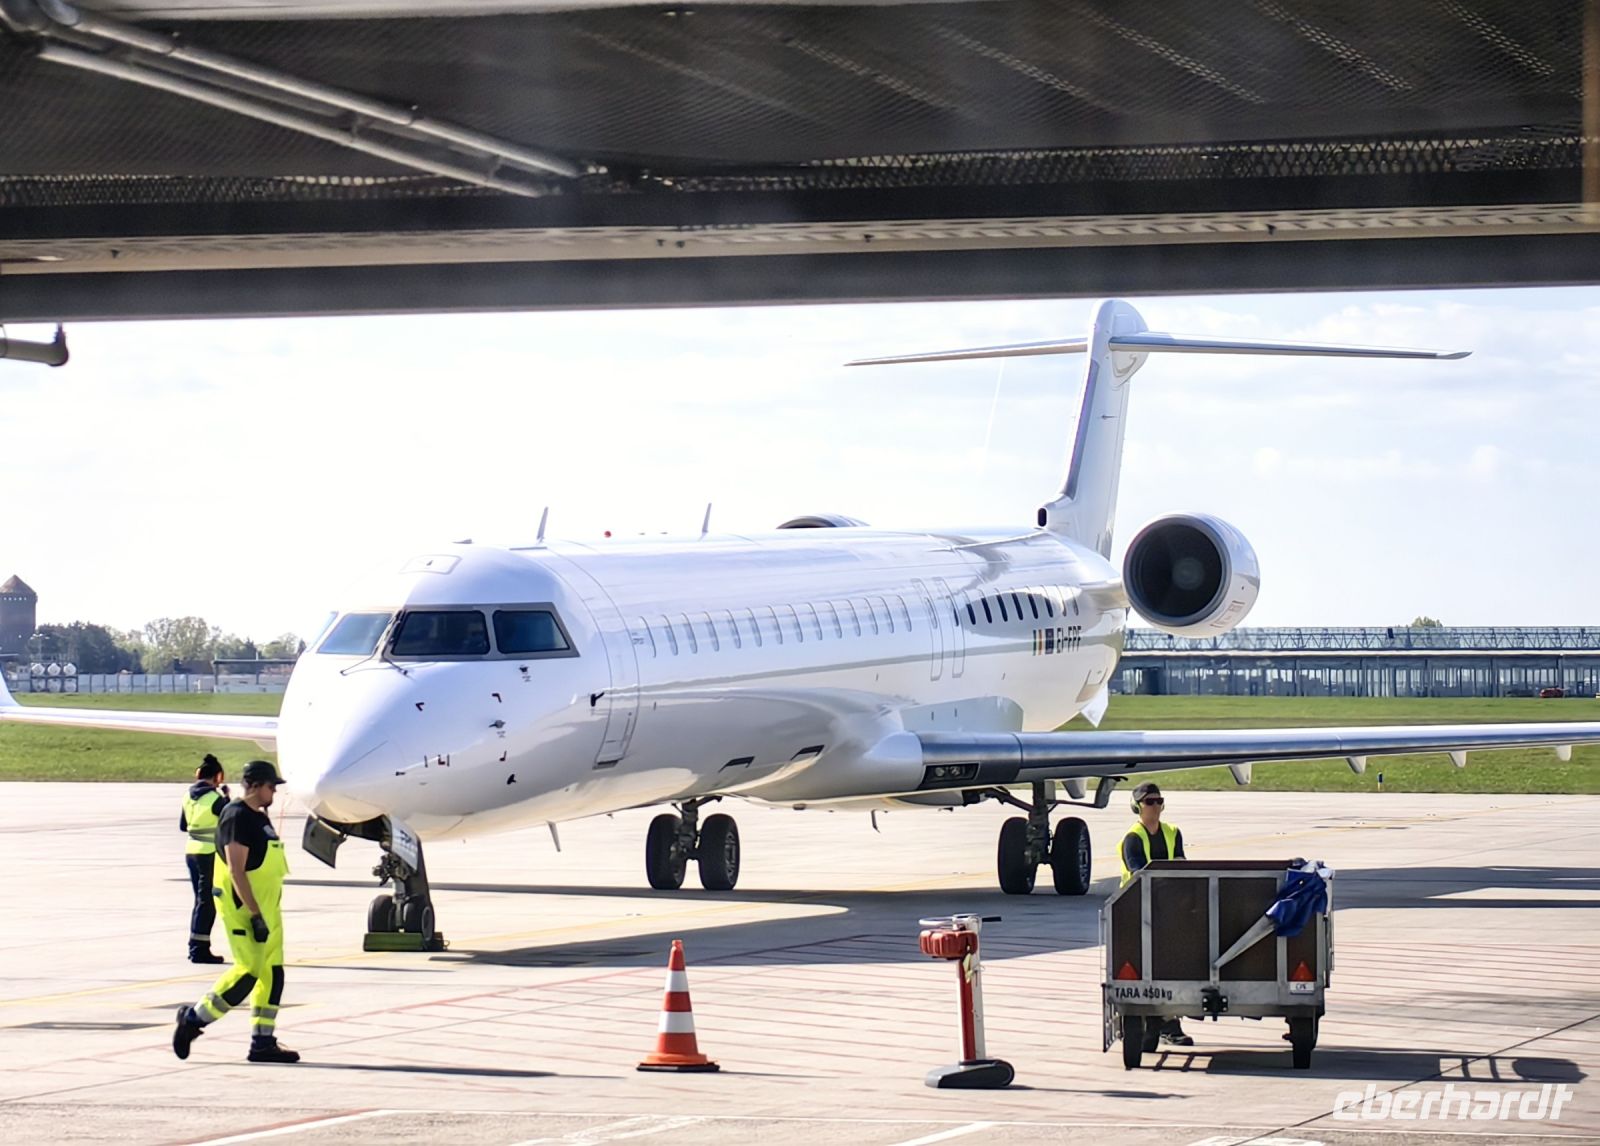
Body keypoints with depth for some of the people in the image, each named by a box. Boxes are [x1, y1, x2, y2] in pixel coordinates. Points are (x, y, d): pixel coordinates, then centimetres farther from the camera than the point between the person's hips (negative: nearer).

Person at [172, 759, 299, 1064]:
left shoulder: (260, 818, 17)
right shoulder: (237, 817, -14)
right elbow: (236, 871, -20)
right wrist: (255, 915, -23)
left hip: (265, 908, 10)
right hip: (243, 906, -10)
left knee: (272, 973, 6)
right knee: (249, 970, -11)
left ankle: (263, 1042, 8)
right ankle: (193, 1019, 0)